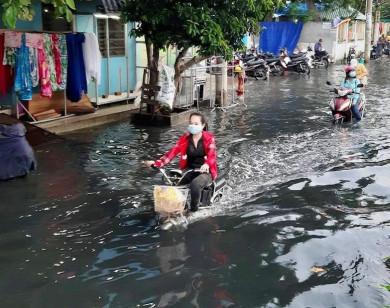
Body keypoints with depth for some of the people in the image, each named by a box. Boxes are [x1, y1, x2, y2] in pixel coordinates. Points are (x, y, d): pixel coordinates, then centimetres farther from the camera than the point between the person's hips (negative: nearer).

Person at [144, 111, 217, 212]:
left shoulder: (209, 138, -7)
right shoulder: (185, 138, 2)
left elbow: (212, 156, -22)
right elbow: (173, 152, -8)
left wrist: (207, 164, -47)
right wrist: (156, 163, -24)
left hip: (206, 171, -4)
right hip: (190, 170, 4)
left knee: (195, 184, -35)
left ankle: (194, 211, -15)